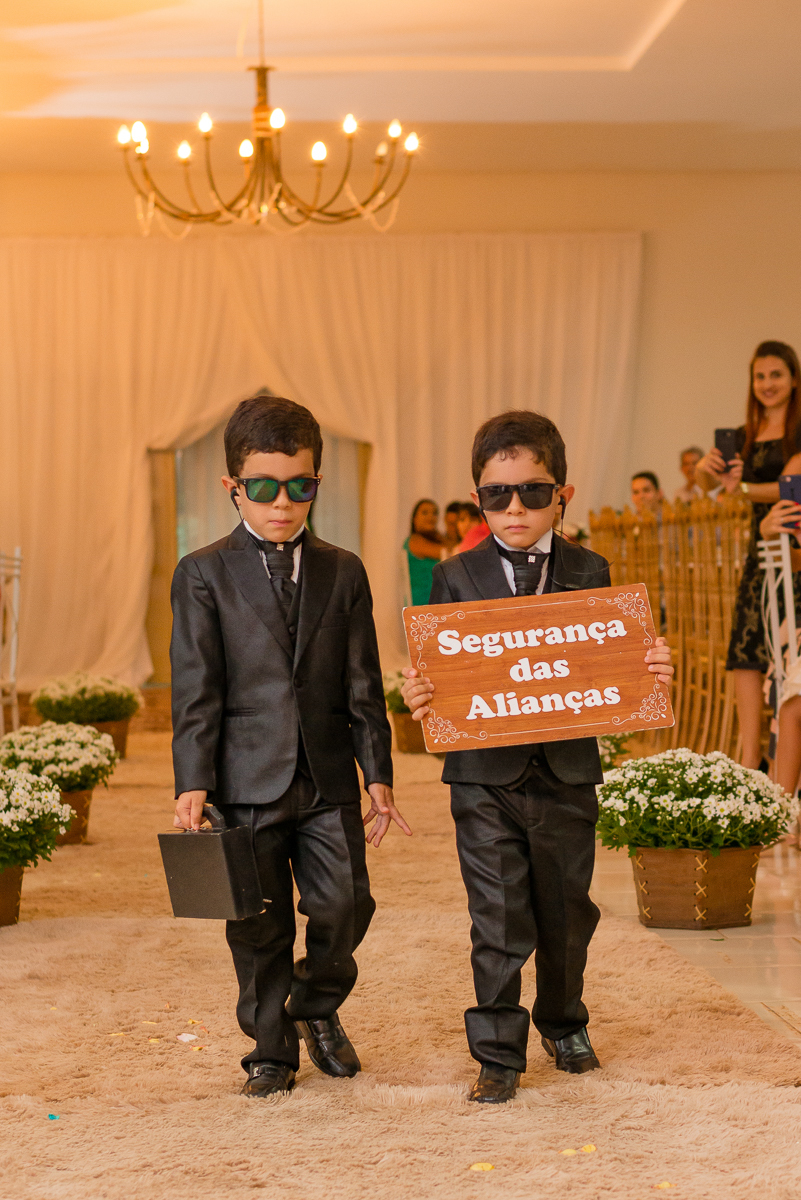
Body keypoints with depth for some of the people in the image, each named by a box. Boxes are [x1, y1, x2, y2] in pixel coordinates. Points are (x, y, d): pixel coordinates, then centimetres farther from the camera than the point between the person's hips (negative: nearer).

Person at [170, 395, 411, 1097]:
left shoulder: (342, 573, 9)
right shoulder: (203, 576, 1)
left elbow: (363, 684, 10)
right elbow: (195, 690, -3)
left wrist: (378, 772, 5)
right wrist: (193, 783, -10)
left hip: (328, 778, 2)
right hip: (248, 777, -2)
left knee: (345, 904, -1)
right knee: (259, 922, 4)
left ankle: (317, 1005, 28)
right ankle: (271, 1048, 22)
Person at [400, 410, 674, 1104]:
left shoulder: (590, 574, 4)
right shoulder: (457, 578, 0)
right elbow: (438, 674, 0)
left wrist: (652, 673, -15)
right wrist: (420, 699, -21)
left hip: (567, 772, 2)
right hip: (486, 777, -2)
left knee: (566, 912, 15)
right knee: (498, 921, -1)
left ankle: (564, 1024, 38)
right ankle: (498, 1054, 12)